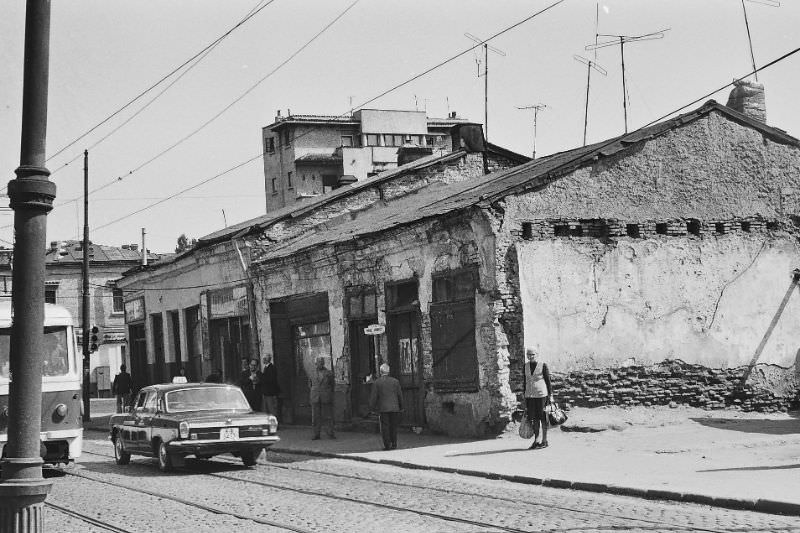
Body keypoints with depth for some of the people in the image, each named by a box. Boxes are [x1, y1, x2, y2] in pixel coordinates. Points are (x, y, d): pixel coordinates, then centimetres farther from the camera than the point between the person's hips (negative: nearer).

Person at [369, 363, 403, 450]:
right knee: (394, 427, 10)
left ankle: (387, 445, -2)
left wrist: (372, 407, 7)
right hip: (394, 408, 2)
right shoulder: (395, 381, 3)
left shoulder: (376, 382, -4)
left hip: (383, 408, -2)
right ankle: (394, 444, 11)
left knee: (385, 427, 2)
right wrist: (401, 406, 16)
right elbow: (400, 395, 7)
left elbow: (373, 396, -2)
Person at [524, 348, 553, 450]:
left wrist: (550, 395, -5)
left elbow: (548, 380, -3)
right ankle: (536, 440, 12)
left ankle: (544, 441, 8)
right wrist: (524, 397, 15)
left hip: (542, 394, -4)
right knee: (534, 418, 5)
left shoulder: (543, 365, -5)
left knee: (543, 418, 1)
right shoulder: (526, 366, 9)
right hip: (530, 395, 4)